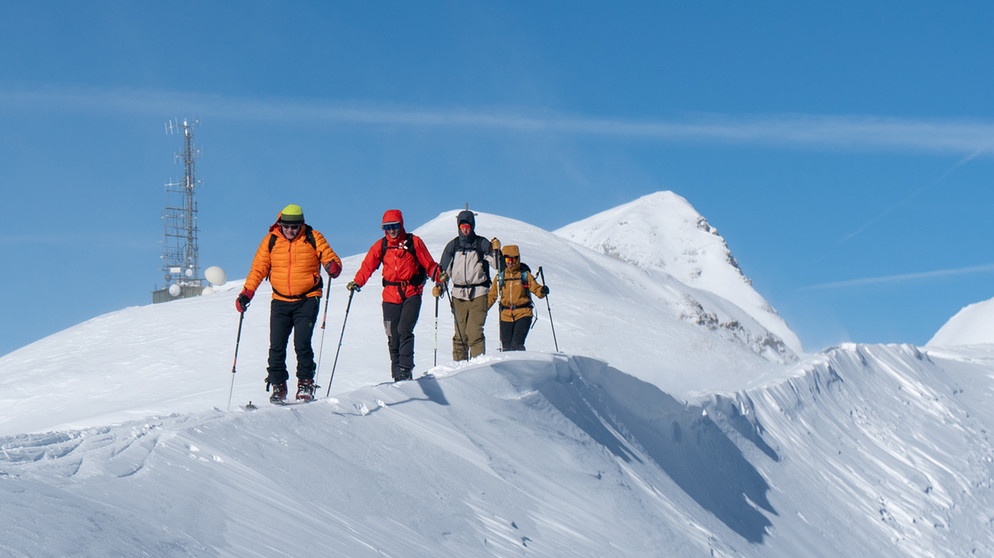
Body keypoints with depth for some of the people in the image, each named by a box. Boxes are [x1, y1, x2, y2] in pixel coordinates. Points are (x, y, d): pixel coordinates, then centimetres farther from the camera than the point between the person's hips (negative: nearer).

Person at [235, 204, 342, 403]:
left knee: (302, 344, -12)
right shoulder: (271, 241, 3)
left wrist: (333, 267, -26)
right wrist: (247, 293, -6)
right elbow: (258, 268, 4)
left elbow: (330, 258, -2)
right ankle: (277, 386, 8)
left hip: (307, 301, -2)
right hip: (280, 302, 2)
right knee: (276, 346, -2)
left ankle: (305, 383, 2)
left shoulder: (313, 238, -1)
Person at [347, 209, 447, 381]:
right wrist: (357, 282, -15)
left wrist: (439, 276, -16)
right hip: (391, 297, 3)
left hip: (412, 294, -3)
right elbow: (367, 266, 2)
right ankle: (397, 375, 14)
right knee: (393, 337, 5)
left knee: (404, 330, -19)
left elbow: (429, 264, 3)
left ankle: (406, 370, -18)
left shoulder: (414, 242, 2)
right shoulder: (380, 245, 8)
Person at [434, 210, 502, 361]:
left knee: (474, 332, -14)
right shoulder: (452, 246, 9)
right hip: (458, 295, 3)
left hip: (478, 295, -3)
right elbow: (443, 270, 13)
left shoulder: (482, 244, 3)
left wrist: (496, 251, -19)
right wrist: (439, 286, -3)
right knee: (460, 335, 2)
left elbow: (497, 265, -1)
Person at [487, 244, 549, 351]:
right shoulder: (500, 276, 8)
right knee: (506, 346, 1)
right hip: (506, 316, 3)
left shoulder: (525, 274, 1)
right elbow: (492, 295, 12)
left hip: (523, 314, -3)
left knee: (516, 344, -18)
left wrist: (542, 291, -27)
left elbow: (536, 288, -4)